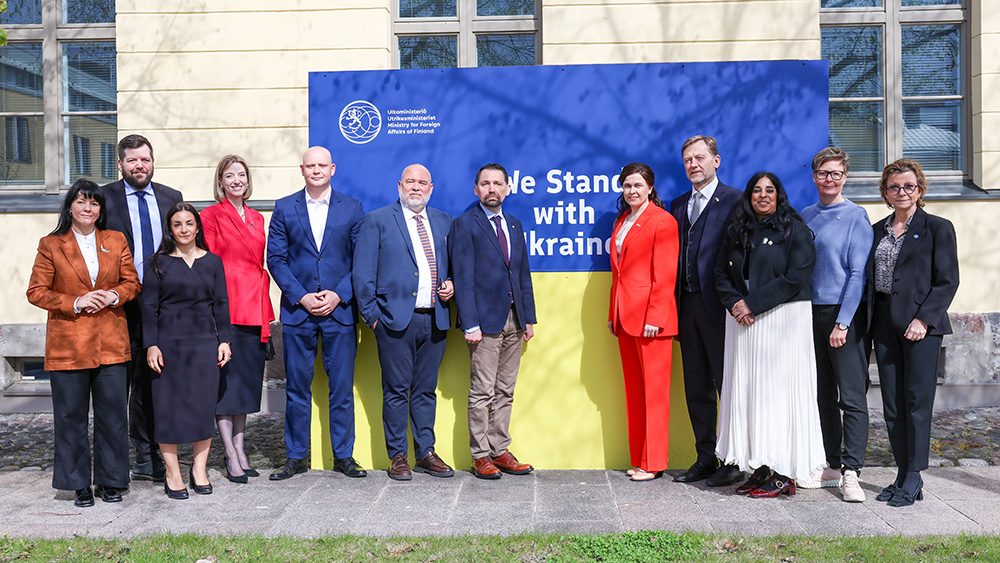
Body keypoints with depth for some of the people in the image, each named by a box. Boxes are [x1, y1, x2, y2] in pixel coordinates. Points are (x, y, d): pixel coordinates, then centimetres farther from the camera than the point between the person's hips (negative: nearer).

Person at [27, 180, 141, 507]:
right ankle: (79, 484, 17)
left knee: (113, 413, 3)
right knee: (71, 416, 4)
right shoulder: (51, 245, 3)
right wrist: (75, 303, -12)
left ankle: (110, 481, 17)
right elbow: (36, 292, 1)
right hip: (67, 344, -1)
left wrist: (113, 295, -9)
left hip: (111, 342, 2)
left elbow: (132, 283, 12)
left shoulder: (116, 241, 10)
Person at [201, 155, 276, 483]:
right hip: (225, 308, -6)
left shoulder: (257, 219, 16)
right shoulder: (211, 216, -2)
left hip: (254, 309, 6)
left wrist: (265, 313, 12)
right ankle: (231, 456, 5)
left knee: (247, 381, 10)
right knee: (225, 381, -1)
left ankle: (239, 449, 19)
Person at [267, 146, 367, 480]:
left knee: (342, 387, 3)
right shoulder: (284, 209, 7)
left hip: (340, 310, 0)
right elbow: (275, 259, 2)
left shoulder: (352, 209, 6)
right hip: (297, 311, 0)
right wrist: (301, 297, -8)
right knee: (297, 387, 6)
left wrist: (339, 295, -9)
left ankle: (343, 455, 15)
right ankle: (296, 457, 17)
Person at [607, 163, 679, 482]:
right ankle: (638, 459, 18)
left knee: (654, 390, -1)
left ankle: (653, 463, 6)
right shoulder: (621, 221, 17)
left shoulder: (662, 221, -6)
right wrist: (613, 313, 14)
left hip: (650, 316, -8)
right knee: (633, 390, 10)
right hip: (625, 316, 8)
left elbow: (665, 274, -12)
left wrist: (655, 317, -17)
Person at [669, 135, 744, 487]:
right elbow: (675, 256, 14)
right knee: (696, 388, 11)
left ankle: (733, 462, 10)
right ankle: (705, 459, 20)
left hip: (718, 306, -7)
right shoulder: (679, 205, 17)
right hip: (687, 306, 7)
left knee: (727, 386, 0)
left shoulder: (735, 200, -3)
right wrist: (674, 305, 7)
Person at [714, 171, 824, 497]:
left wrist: (752, 304, -13)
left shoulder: (795, 230, -1)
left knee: (777, 388, -6)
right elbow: (721, 275, 12)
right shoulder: (736, 232, 14)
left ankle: (783, 474, -1)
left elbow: (795, 278, -11)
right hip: (743, 323, 5)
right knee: (746, 391, 2)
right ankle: (760, 469, 8)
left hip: (782, 320, -5)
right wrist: (735, 304, -7)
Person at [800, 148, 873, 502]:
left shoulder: (856, 217, -4)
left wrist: (842, 323, -14)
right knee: (823, 396, 10)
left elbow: (858, 274, -9)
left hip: (845, 314, -6)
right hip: (812, 313, 6)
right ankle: (832, 466, 19)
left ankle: (850, 472, -2)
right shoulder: (806, 217, 12)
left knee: (851, 396, -6)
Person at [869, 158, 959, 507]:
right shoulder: (878, 230, 15)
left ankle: (913, 479, 4)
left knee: (917, 401, -4)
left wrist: (923, 319, -14)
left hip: (920, 324, -5)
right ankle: (902, 475, 15)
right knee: (892, 404, 6)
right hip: (885, 325, 5)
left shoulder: (937, 228, 1)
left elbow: (947, 281, -4)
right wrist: (871, 320, 4)